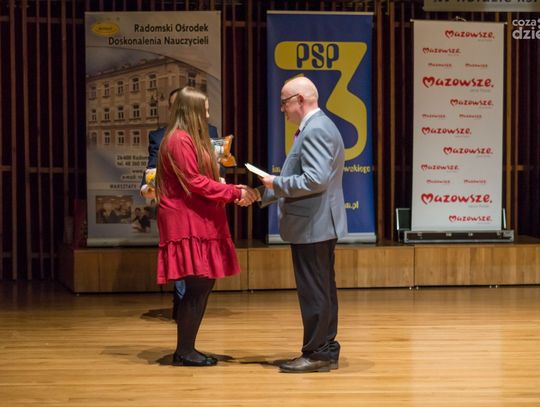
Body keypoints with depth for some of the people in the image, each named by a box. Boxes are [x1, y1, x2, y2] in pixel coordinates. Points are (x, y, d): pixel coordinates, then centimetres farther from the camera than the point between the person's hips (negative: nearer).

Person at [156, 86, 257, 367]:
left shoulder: (192, 140, 21)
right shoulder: (180, 140, -11)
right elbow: (194, 182, -17)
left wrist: (234, 193, 5)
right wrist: (234, 192, -14)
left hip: (199, 223, 10)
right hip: (187, 224, -10)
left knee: (202, 286, 8)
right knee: (197, 286, -10)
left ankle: (186, 349, 12)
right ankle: (184, 351, -4)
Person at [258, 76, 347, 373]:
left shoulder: (314, 130, -17)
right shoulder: (320, 126, 17)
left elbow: (316, 179, -26)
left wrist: (277, 183, -15)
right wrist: (265, 194, 17)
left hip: (311, 226, -11)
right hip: (321, 225, 11)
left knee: (314, 292, -4)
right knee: (322, 291, 14)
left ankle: (317, 354, 2)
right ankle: (326, 350, 21)